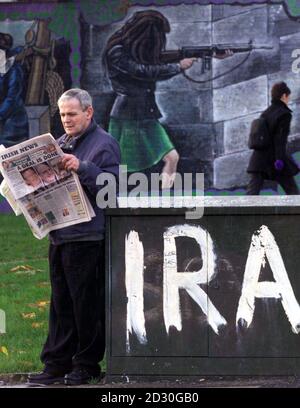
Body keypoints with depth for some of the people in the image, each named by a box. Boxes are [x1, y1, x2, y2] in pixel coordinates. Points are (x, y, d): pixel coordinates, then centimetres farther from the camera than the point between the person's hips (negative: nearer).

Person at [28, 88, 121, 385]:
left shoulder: (104, 144, -5)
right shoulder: (62, 143, 18)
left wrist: (82, 167, -26)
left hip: (87, 236, -8)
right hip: (59, 235, 8)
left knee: (87, 303, -2)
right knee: (61, 303, 9)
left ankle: (86, 365, 6)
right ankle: (57, 364, 13)